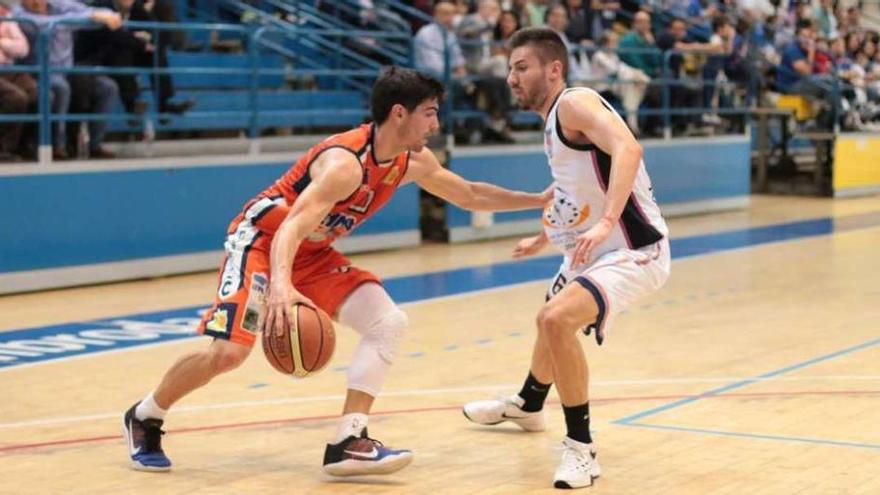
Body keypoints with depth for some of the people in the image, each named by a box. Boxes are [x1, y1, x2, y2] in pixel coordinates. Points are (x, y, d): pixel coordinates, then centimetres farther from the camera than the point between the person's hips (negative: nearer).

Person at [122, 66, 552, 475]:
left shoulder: (414, 162, -4)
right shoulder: (345, 163, -31)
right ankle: (144, 417, 9)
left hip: (313, 254, 8)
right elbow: (290, 228, -42)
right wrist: (281, 285, -60)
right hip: (261, 239, -8)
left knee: (389, 323, -9)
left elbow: (471, 195, 14)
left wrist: (540, 199, 13)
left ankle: (348, 442, -11)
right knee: (229, 351, -18)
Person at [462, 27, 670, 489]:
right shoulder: (554, 120, 11)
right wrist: (544, 239, 38)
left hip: (633, 251, -11)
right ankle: (526, 406, 60)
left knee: (556, 320, -30)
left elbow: (627, 149, -36)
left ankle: (581, 449, -16)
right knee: (550, 321, 31)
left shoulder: (575, 103, -18)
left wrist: (606, 222, -47)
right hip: (592, 250, 11)